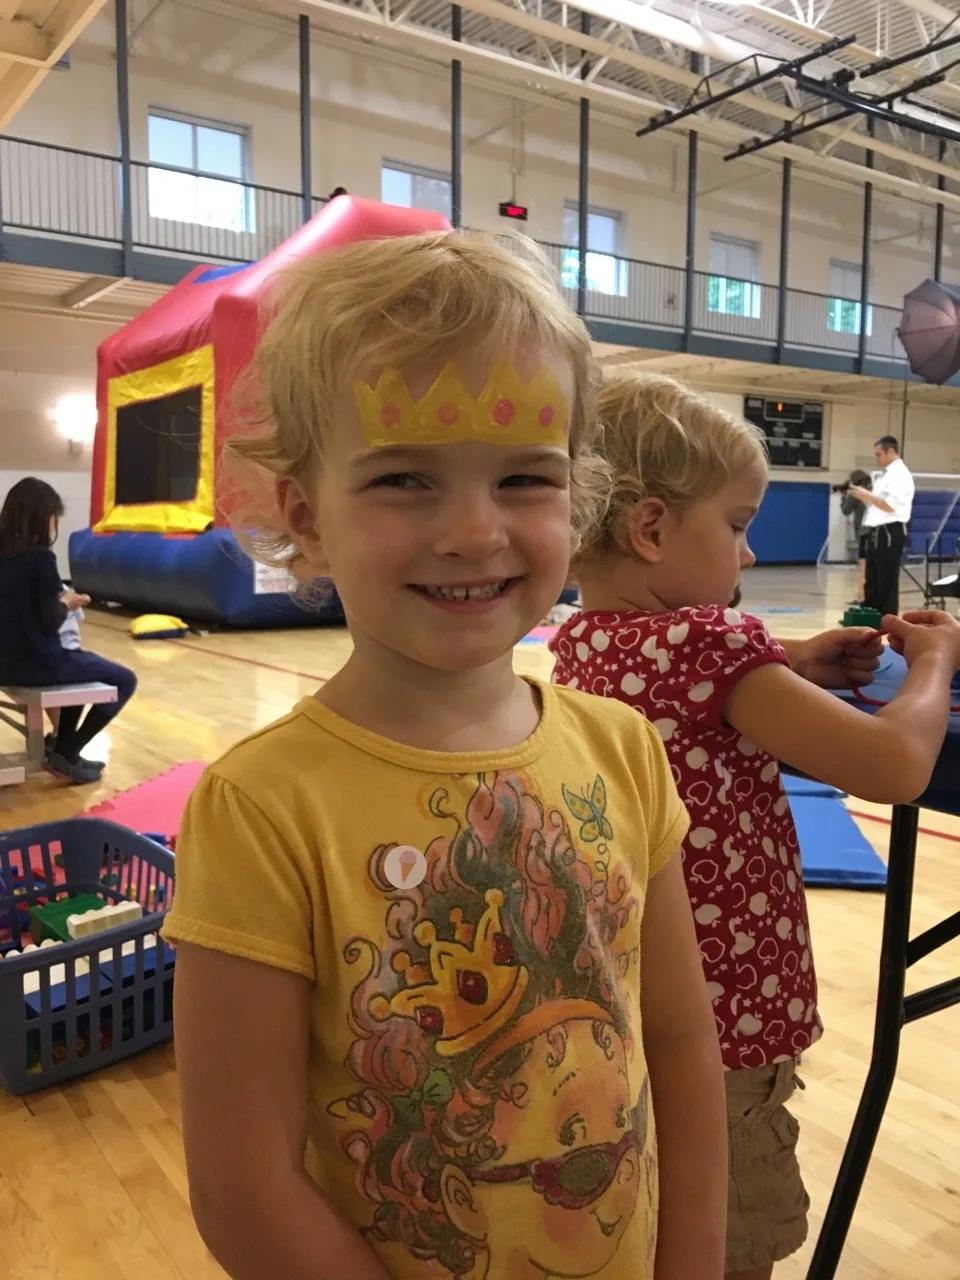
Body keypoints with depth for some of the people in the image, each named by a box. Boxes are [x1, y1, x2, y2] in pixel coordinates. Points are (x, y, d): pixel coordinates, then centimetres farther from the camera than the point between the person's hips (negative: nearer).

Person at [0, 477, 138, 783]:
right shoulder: (41, 558, -18)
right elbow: (51, 622, -18)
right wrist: (67, 603, 1)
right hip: (39, 663, -8)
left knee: (81, 663, 34)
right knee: (124, 680, 7)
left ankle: (62, 745, 34)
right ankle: (66, 755, 6)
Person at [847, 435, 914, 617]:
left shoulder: (900, 475, -10)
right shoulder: (885, 475, 20)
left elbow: (890, 506, -21)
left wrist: (866, 494, -14)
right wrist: (861, 496, 6)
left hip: (889, 533, -10)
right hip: (877, 532, 10)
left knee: (887, 583, -5)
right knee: (872, 581, 11)